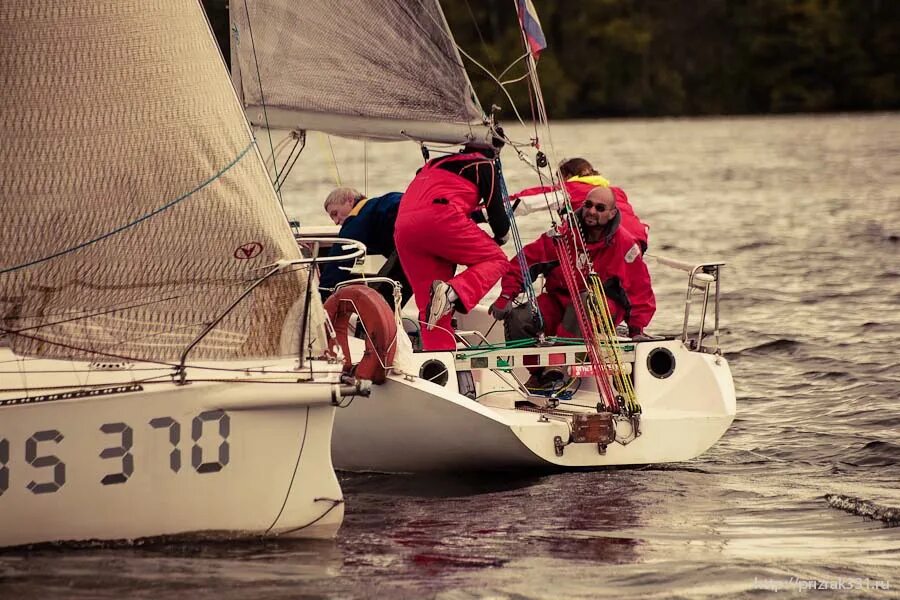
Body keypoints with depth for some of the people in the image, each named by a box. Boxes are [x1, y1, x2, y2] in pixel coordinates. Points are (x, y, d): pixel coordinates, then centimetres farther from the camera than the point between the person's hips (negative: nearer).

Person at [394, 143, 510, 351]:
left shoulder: (435, 163, 37)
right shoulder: (484, 165, 17)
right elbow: (495, 209, 12)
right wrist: (501, 235, 34)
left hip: (402, 229, 6)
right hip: (441, 217, -6)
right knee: (495, 259, 7)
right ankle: (454, 292, -20)